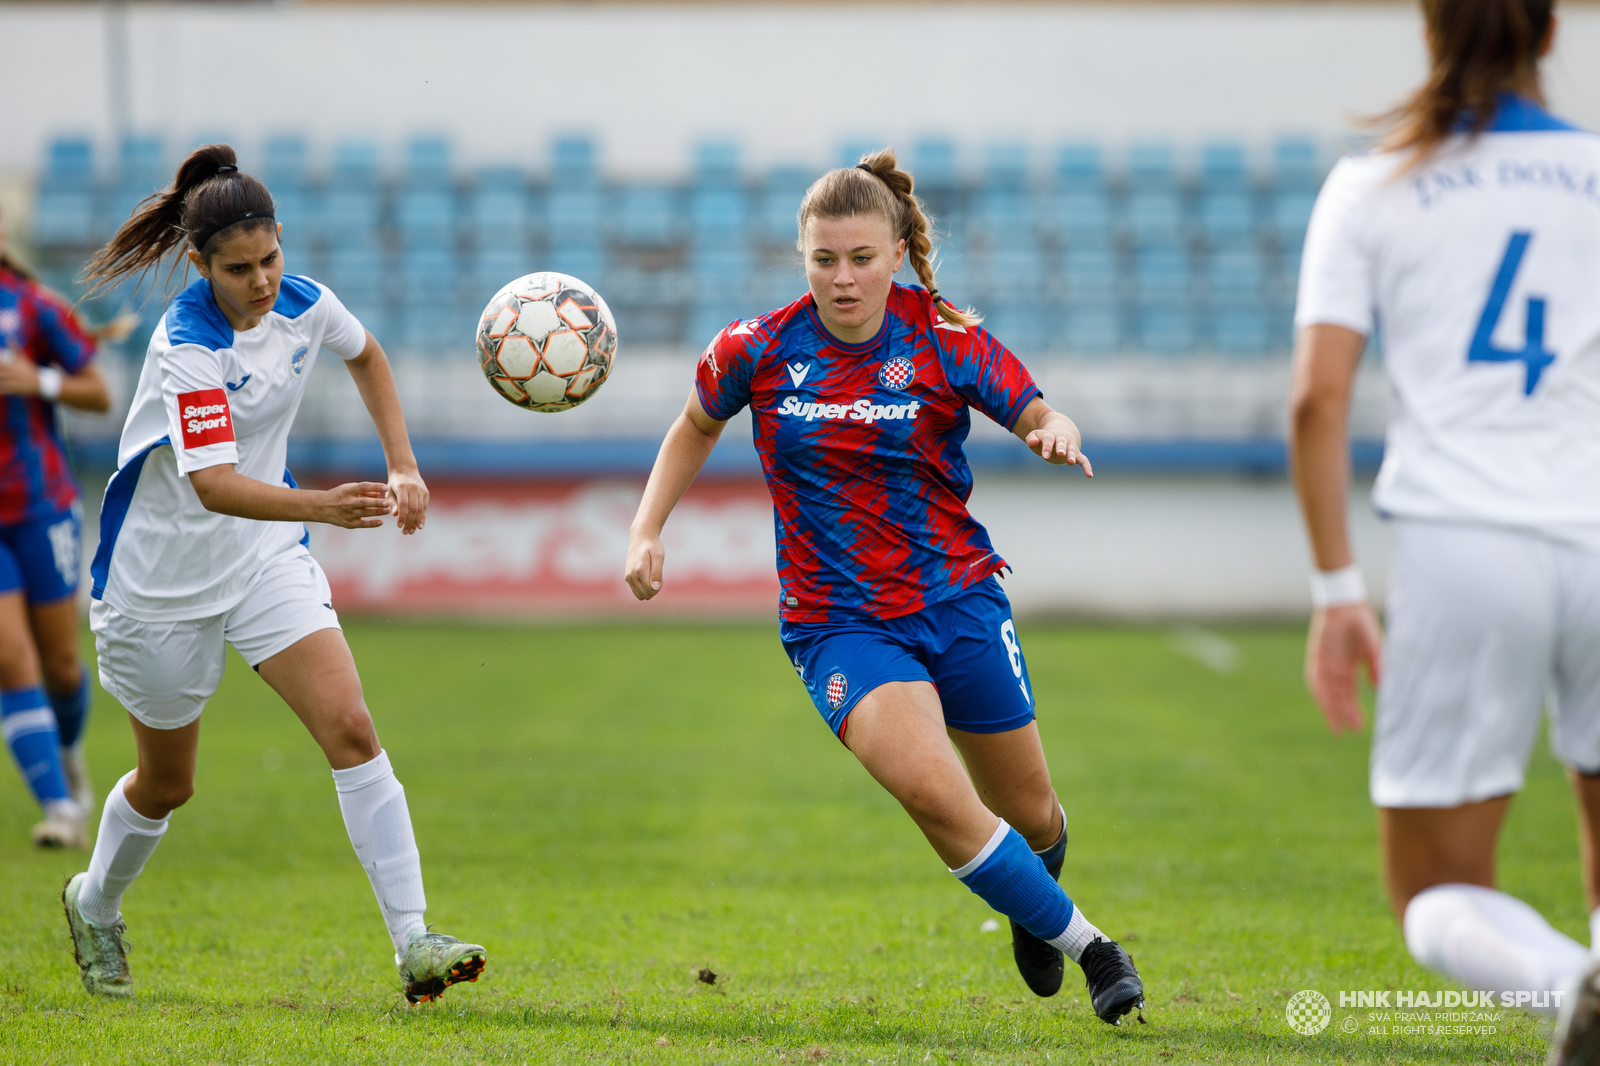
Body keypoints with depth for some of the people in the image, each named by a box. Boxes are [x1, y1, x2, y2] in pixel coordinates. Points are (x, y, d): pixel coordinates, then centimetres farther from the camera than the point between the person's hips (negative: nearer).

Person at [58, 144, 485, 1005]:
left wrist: (402, 468, 8)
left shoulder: (303, 304, -8)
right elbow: (213, 485, -37)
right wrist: (323, 506, -53)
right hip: (162, 576, -4)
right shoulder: (188, 346, -26)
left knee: (350, 728, -16)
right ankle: (94, 904, 44)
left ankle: (413, 942, -20)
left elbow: (366, 356, 17)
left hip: (268, 556, 4)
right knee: (167, 783, 12)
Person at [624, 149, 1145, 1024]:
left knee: (1028, 813, 13)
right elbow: (695, 428, 12)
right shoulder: (758, 350, -6)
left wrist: (1055, 433, -30)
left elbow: (1038, 415, -6)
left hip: (958, 596, 1)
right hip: (836, 620, -1)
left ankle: (1029, 900, 52)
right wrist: (647, 531, 1)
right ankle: (1084, 943, -9)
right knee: (931, 790, -26)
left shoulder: (946, 342, -9)